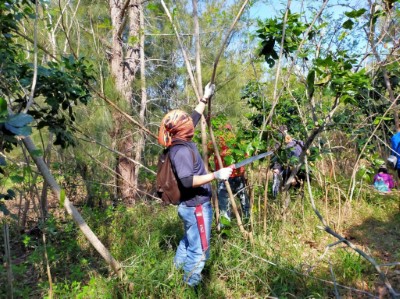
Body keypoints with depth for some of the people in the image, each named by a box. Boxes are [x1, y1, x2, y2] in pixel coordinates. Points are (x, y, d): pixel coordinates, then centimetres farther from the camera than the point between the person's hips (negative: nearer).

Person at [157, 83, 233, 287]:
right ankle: (190, 285, 20)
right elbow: (187, 181, -31)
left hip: (191, 205, 10)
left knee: (189, 242, 26)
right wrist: (216, 175, -33)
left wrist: (204, 99, 21)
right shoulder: (182, 150, -24)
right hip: (196, 206, -10)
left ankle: (178, 273, 42)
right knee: (199, 249, 4)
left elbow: (194, 119, 17)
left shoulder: (181, 144, 4)